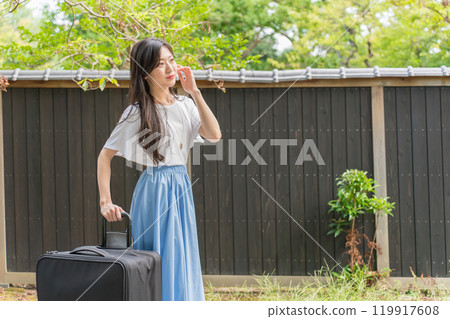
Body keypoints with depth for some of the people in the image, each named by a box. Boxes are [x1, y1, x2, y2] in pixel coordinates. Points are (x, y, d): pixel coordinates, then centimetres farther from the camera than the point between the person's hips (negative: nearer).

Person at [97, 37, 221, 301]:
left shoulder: (185, 105, 8)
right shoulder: (138, 113, -6)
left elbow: (214, 135, -6)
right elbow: (105, 155, -5)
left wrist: (194, 92, -8)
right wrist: (106, 202, -13)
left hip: (182, 190, 5)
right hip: (155, 189, -5)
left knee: (181, 264, 8)